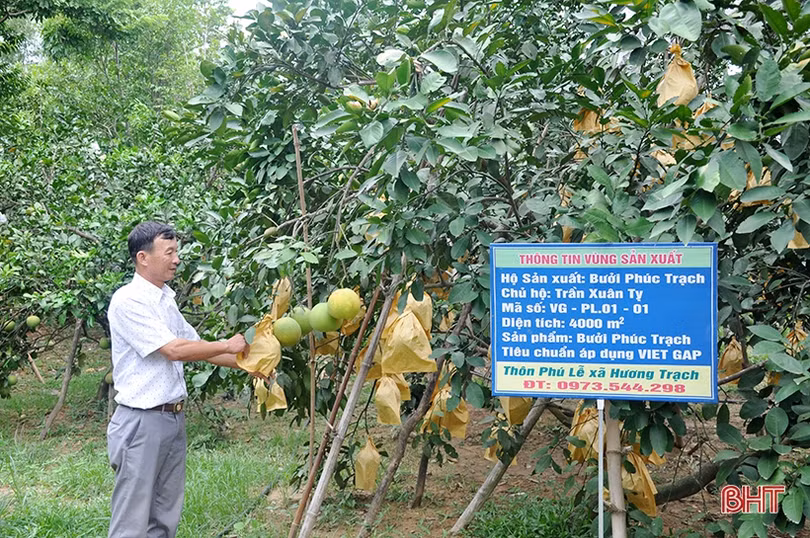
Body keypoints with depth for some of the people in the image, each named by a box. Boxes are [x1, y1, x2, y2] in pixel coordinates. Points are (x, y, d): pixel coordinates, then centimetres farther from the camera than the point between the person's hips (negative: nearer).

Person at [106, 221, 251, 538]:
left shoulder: (166, 300, 13)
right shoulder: (128, 300, -14)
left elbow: (195, 346, 19)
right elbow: (174, 350, -18)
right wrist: (228, 346, -9)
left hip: (174, 418, 9)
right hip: (142, 423, -8)